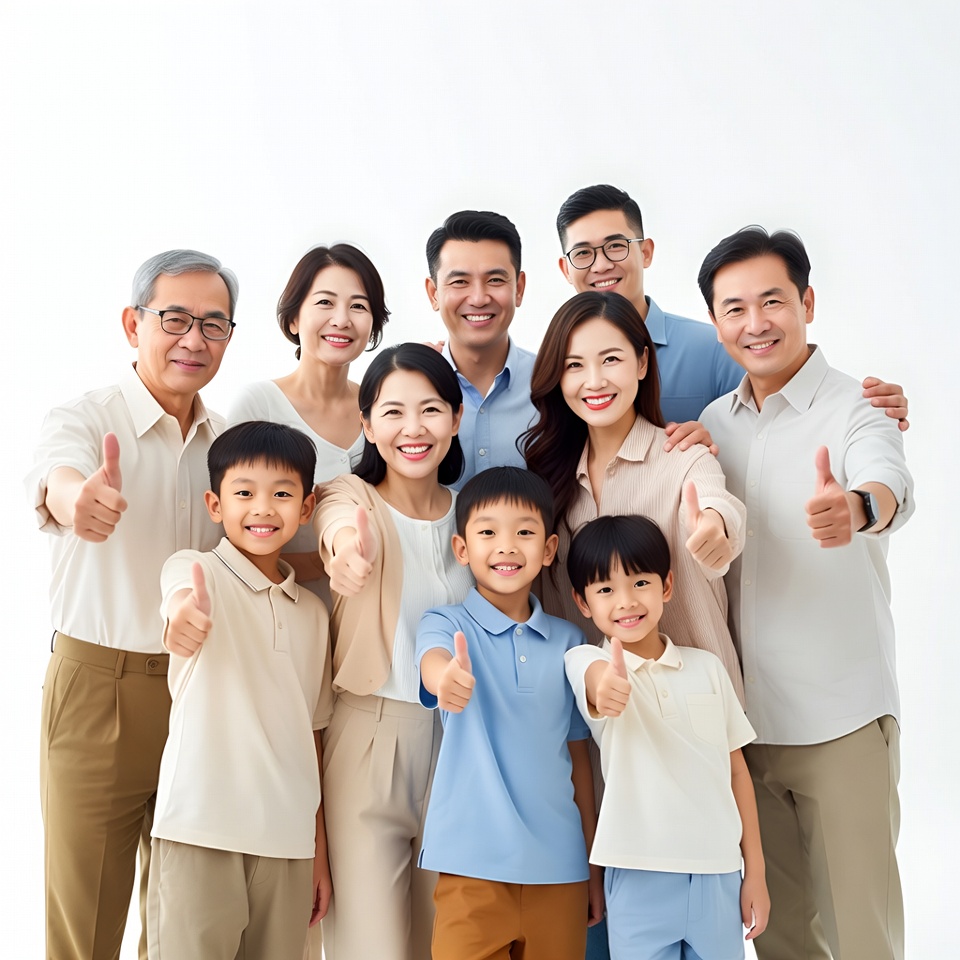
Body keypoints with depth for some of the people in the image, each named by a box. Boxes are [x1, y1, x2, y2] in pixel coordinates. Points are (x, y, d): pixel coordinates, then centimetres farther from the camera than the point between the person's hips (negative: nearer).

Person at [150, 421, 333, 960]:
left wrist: (320, 853, 16)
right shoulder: (195, 570, -2)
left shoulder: (313, 614, 13)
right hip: (203, 827, -4)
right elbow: (183, 597, -27)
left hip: (289, 836, 5)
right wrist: (184, 612, -52)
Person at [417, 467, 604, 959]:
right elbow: (434, 663, -26)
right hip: (472, 863, -3)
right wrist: (448, 678, -50)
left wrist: (595, 869, 14)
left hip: (559, 866, 3)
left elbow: (578, 758, 13)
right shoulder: (446, 624, -2)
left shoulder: (568, 641, 7)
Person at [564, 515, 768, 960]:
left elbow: (737, 770, 10)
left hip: (718, 874, 3)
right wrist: (606, 685, -53)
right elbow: (598, 679, -30)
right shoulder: (584, 660, -5)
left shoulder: (707, 667, 5)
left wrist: (755, 871, 9)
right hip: (640, 877, -3)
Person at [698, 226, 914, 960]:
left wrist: (856, 507, -53)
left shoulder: (855, 409, -9)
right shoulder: (713, 423, 7)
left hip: (843, 719, -5)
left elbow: (890, 484, -33)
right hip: (744, 717, 5)